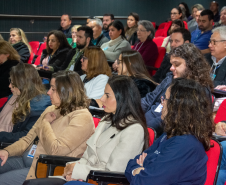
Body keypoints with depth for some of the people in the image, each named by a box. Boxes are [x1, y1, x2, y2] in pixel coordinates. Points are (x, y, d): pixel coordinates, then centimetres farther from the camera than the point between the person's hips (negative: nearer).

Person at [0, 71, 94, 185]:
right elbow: (29, 138, 14)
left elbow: (55, 150, -21)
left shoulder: (82, 118, -14)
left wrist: (46, 122, -8)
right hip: (30, 157, 8)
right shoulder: (51, 109, 13)